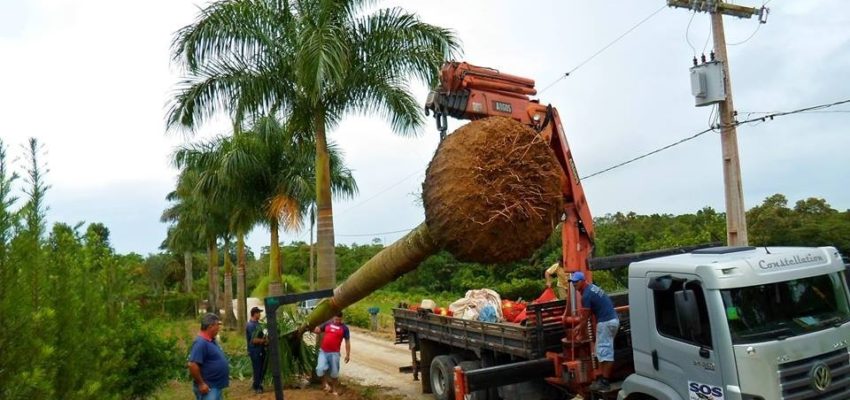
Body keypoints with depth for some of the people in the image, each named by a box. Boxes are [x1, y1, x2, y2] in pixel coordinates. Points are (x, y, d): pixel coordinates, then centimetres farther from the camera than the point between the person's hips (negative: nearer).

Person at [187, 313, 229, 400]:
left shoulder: (212, 340, 9)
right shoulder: (201, 342, -22)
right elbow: (192, 365, -28)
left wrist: (225, 376, 19)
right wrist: (201, 384, -22)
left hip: (217, 386, 10)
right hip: (208, 387, -10)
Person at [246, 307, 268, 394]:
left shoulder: (256, 323, 10)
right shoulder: (251, 325, -21)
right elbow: (254, 340, -26)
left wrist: (265, 339, 3)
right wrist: (264, 340, -14)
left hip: (260, 350, 9)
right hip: (255, 351, -9)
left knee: (262, 368, 17)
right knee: (257, 369, 2)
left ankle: (256, 385, 31)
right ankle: (257, 387, 16)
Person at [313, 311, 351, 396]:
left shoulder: (344, 328, -4)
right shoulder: (327, 323, 3)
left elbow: (347, 341, -1)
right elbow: (318, 330, 16)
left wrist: (348, 354, -4)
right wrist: (316, 329, -7)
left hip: (334, 353, -2)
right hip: (323, 351, 2)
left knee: (334, 372, 9)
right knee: (320, 368, -14)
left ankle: (333, 389, 28)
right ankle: (325, 383, 14)